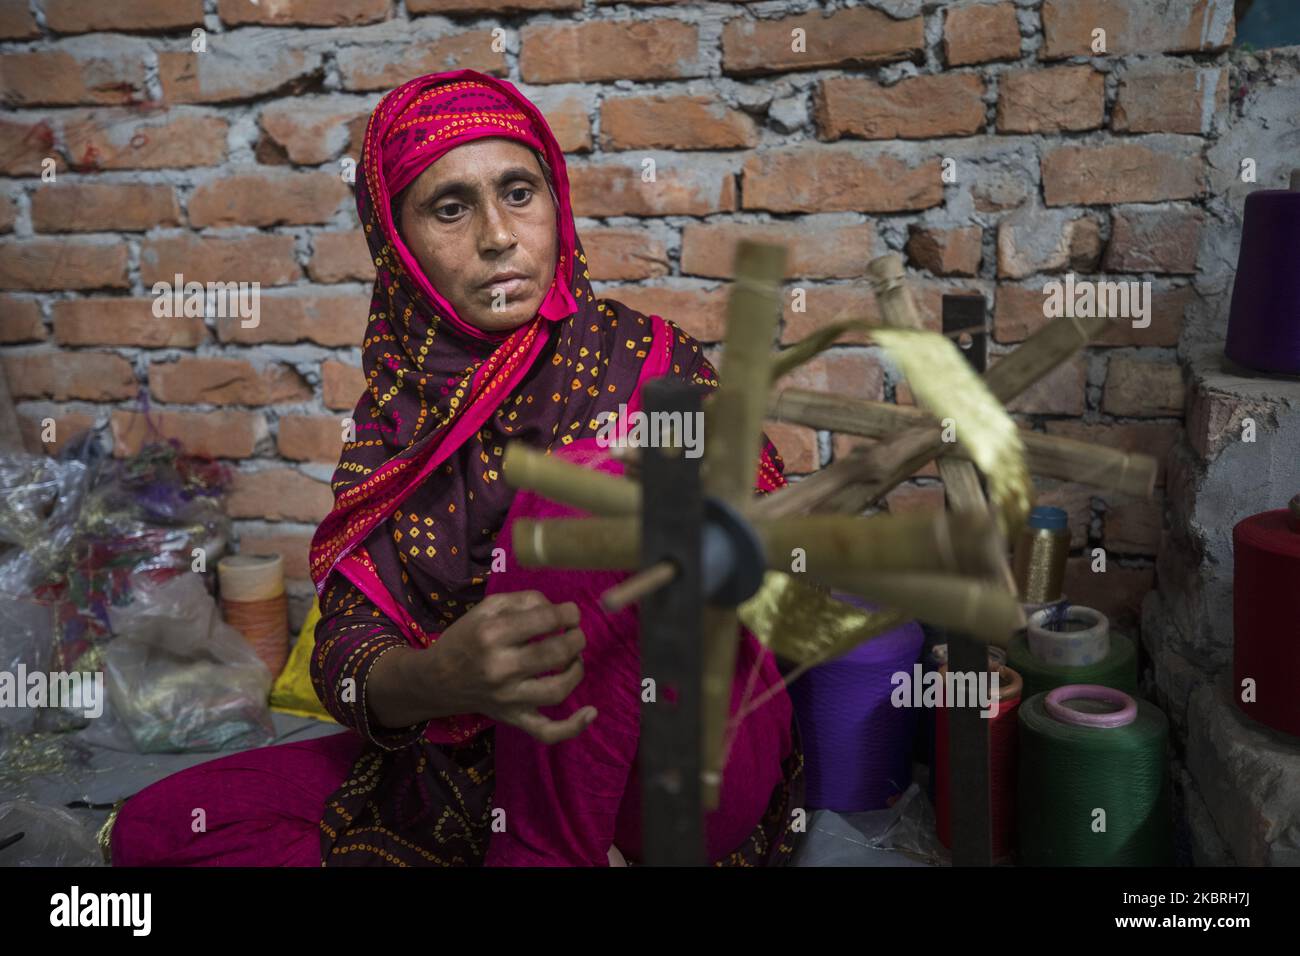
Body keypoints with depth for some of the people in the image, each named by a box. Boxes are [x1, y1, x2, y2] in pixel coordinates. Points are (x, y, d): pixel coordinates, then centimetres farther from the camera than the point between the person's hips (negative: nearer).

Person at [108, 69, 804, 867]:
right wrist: (435, 678, -29)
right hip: (482, 774, 4)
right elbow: (344, 656, -6)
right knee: (155, 829, -6)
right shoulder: (397, 410, 3)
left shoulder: (652, 363, -4)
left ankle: (548, 853, -20)